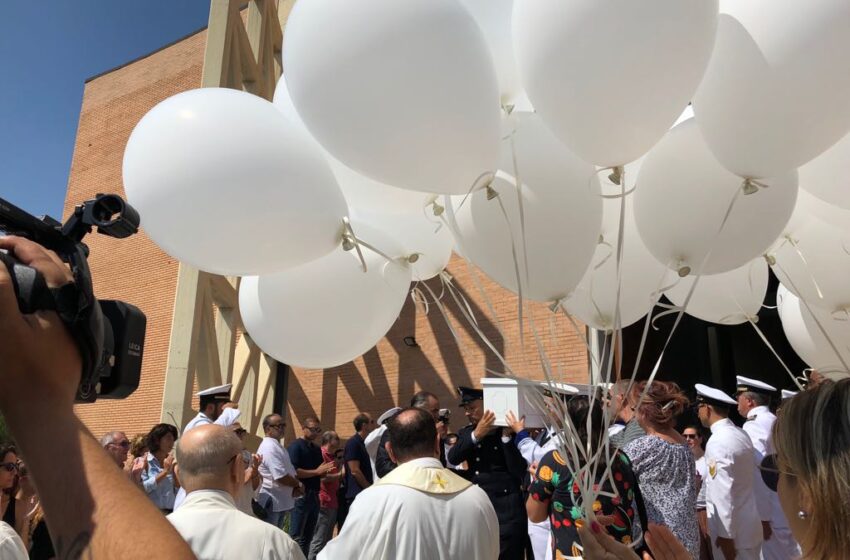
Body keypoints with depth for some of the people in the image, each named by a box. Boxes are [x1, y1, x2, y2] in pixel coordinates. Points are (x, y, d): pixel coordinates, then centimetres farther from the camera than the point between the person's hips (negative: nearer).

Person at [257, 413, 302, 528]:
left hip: (281, 502, 10)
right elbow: (281, 477, -26)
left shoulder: (277, 446, 13)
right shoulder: (269, 447, -20)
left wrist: (295, 486, 0)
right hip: (271, 503, -10)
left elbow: (289, 471, 19)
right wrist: (298, 484, -10)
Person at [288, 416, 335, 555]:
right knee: (296, 538, -5)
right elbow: (293, 472, -20)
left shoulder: (317, 449, 15)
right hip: (300, 495, -8)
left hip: (314, 495, 8)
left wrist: (325, 471, -1)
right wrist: (317, 471, -17)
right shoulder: (295, 446, -9)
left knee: (308, 537, 15)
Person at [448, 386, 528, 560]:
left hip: (505, 510, -4)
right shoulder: (466, 432, 8)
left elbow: (519, 471, -15)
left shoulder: (509, 432, -5)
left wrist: (505, 436, -20)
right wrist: (476, 435, -18)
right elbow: (452, 458, -9)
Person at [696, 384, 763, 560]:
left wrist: (725, 535, -17)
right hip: (750, 525, 8)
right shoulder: (742, 434, 5)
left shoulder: (717, 442, -21)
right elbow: (748, 479, 11)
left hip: (732, 529, -8)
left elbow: (724, 493, -22)